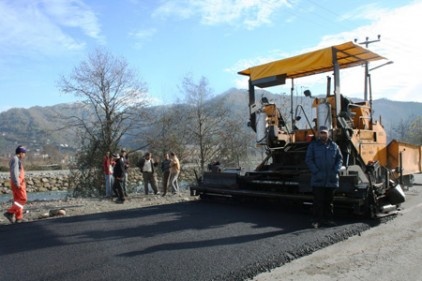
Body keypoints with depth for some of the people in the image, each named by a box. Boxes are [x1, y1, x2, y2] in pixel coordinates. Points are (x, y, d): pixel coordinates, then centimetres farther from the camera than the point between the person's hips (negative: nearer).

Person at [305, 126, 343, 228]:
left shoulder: (334, 146, 8)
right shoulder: (313, 145, 0)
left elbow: (340, 159, 11)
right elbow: (308, 160, -3)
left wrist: (336, 171, -3)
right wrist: (316, 171, -12)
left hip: (331, 179, 3)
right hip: (318, 179, -3)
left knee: (329, 200, 13)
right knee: (318, 201, -2)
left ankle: (328, 219, 24)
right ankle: (317, 220, 5)